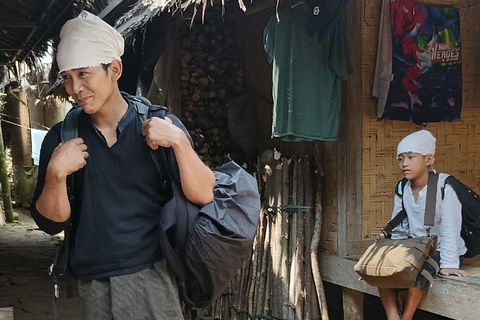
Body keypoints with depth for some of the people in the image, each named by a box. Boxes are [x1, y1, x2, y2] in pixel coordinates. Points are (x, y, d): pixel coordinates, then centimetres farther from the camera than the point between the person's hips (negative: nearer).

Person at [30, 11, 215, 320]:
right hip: (91, 286, 3)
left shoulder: (159, 125, -6)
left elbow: (204, 196, -11)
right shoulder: (60, 138, 1)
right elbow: (51, 222, -1)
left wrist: (179, 141, -24)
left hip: (154, 279, -2)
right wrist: (56, 174, -19)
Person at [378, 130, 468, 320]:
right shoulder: (402, 189, 0)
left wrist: (448, 264, -24)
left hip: (440, 251, -6)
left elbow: (450, 228, -21)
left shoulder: (445, 186, -20)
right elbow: (398, 228, 6)